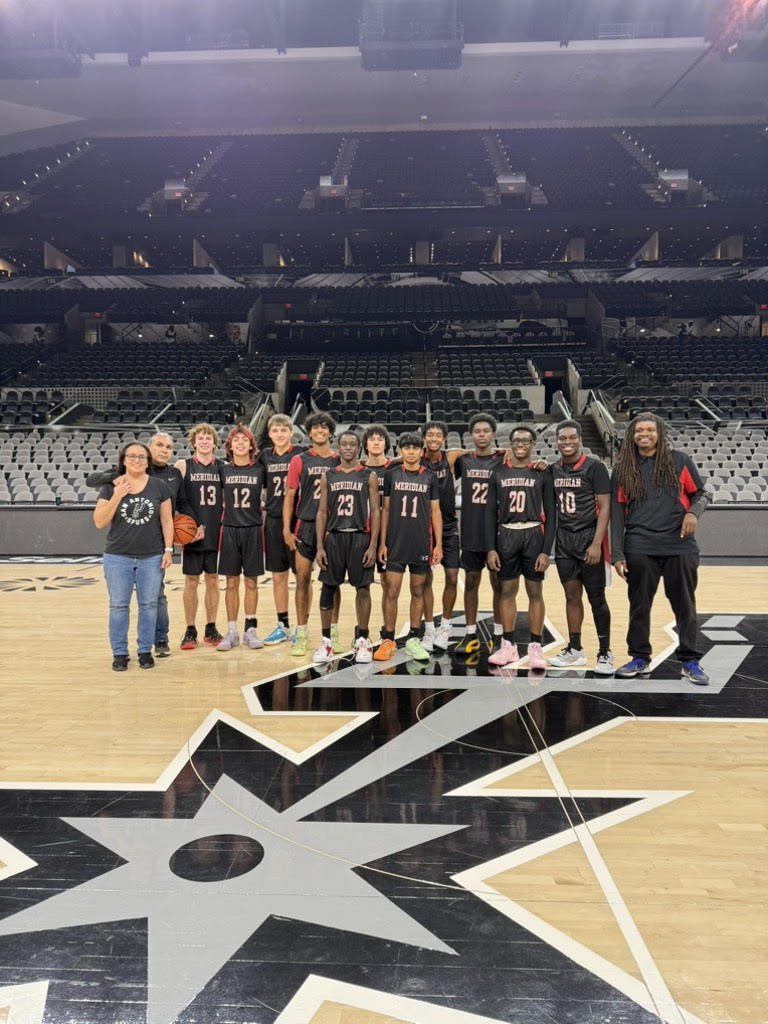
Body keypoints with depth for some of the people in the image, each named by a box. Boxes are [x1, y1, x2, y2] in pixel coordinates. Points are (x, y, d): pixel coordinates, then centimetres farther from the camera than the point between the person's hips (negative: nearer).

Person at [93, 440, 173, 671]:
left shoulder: (159, 486, 2)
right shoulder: (111, 487, 0)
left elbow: (167, 520, 5)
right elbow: (99, 522, -6)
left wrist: (168, 549, -1)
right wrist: (117, 496, -16)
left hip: (152, 557, 0)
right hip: (118, 557, 0)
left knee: (148, 604, 6)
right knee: (118, 606, 5)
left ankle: (145, 650, 19)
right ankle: (119, 652, 17)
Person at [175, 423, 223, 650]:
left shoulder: (221, 467, 6)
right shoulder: (183, 465, -1)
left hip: (216, 533, 2)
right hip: (192, 533, -2)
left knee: (212, 580, 9)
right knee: (191, 581, 4)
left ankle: (211, 629, 20)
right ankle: (190, 631, 14)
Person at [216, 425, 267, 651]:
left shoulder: (259, 469, 2)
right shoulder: (223, 470, 4)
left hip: (253, 530, 0)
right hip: (230, 529, 0)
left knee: (251, 582, 5)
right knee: (231, 583, 4)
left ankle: (250, 630, 14)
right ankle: (231, 632, 12)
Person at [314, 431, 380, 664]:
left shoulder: (369, 476, 2)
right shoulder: (328, 476, 8)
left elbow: (375, 512, -1)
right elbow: (322, 512, 7)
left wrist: (372, 546, -9)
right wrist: (320, 546, -1)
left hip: (359, 538, -2)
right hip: (334, 537, 2)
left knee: (362, 589, 3)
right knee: (328, 588, 4)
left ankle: (362, 641, 14)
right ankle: (326, 641, 14)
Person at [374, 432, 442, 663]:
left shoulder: (429, 477, 5)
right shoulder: (391, 475, 4)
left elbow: (435, 512, 6)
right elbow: (385, 509, 6)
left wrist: (438, 544, -1)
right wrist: (382, 542, 1)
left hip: (422, 545, 1)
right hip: (396, 544, -1)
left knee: (418, 592, 7)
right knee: (391, 592, -2)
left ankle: (413, 639, 18)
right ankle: (388, 641, 8)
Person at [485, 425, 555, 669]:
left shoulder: (542, 474, 2)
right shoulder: (498, 473, 7)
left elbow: (550, 513, 0)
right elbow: (490, 512, 5)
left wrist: (546, 550, -8)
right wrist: (490, 548, -2)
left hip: (533, 535, -2)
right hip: (506, 535, 2)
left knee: (534, 592, 2)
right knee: (507, 590, 7)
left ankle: (535, 647, 9)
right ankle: (508, 646, 15)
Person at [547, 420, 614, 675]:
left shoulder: (594, 467, -7)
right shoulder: (553, 470, 8)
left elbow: (605, 507, -10)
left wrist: (596, 543, -17)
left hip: (589, 538, -5)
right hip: (563, 539, 5)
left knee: (596, 597, 0)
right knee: (572, 595, 11)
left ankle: (605, 653, 10)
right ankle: (574, 649, 21)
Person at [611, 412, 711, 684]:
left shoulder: (680, 461, 6)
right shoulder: (623, 469, 8)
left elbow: (701, 494, 12)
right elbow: (617, 513, 7)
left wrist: (693, 512, -12)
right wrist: (617, 554, 1)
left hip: (680, 546, 0)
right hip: (639, 548, 1)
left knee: (685, 605, 5)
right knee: (639, 605, 7)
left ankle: (690, 661, 18)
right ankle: (640, 658, 21)